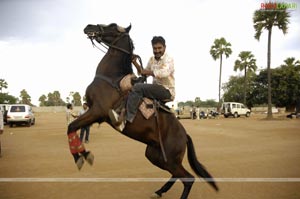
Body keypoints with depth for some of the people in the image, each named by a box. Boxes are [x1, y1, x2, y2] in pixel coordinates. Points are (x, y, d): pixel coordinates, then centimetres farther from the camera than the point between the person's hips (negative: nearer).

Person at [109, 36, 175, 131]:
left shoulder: (168, 59, -9)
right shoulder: (152, 59, 13)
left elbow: (164, 73, -28)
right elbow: (144, 73, 21)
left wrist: (147, 72, -20)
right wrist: (135, 63, 6)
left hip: (167, 91, -8)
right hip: (156, 89, 8)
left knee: (137, 87, -27)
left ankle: (124, 119, -31)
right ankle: (122, 112, -18)